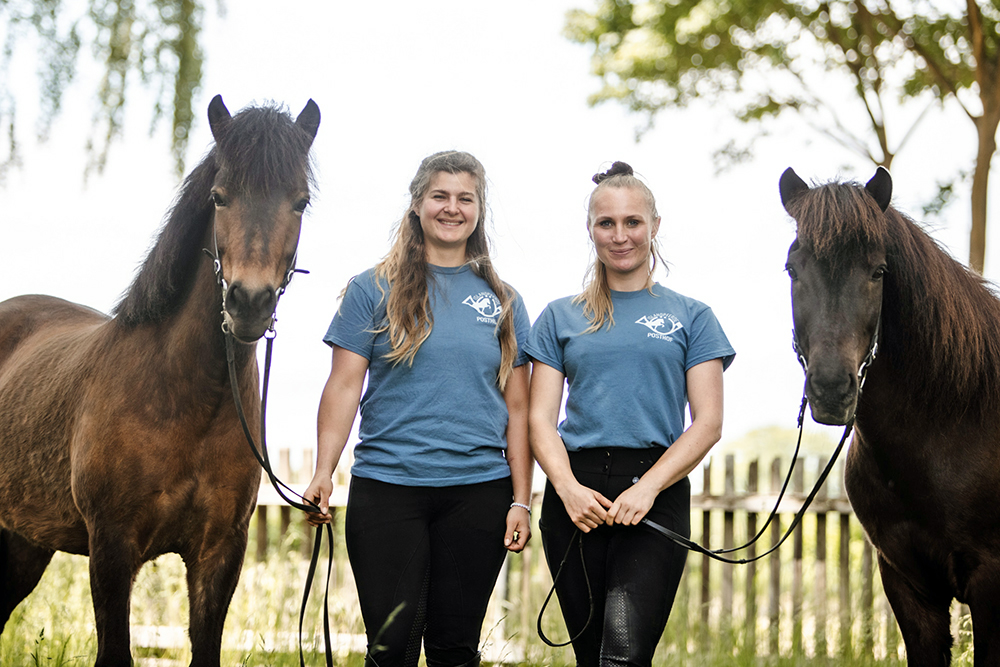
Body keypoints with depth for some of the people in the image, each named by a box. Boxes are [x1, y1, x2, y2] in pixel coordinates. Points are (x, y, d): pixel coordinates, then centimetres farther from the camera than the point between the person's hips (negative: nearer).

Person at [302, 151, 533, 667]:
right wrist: (323, 473, -12)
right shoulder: (374, 289, 4)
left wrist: (521, 500, 3)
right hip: (386, 488, -2)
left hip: (478, 489, 2)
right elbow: (344, 386, 0)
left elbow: (517, 407, 10)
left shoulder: (503, 301, 11)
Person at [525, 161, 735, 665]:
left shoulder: (690, 317, 10)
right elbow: (540, 418, 7)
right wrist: (568, 487, -12)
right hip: (575, 495, 2)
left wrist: (648, 487, -13)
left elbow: (708, 423, 2)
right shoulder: (561, 317, 14)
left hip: (657, 493, -2)